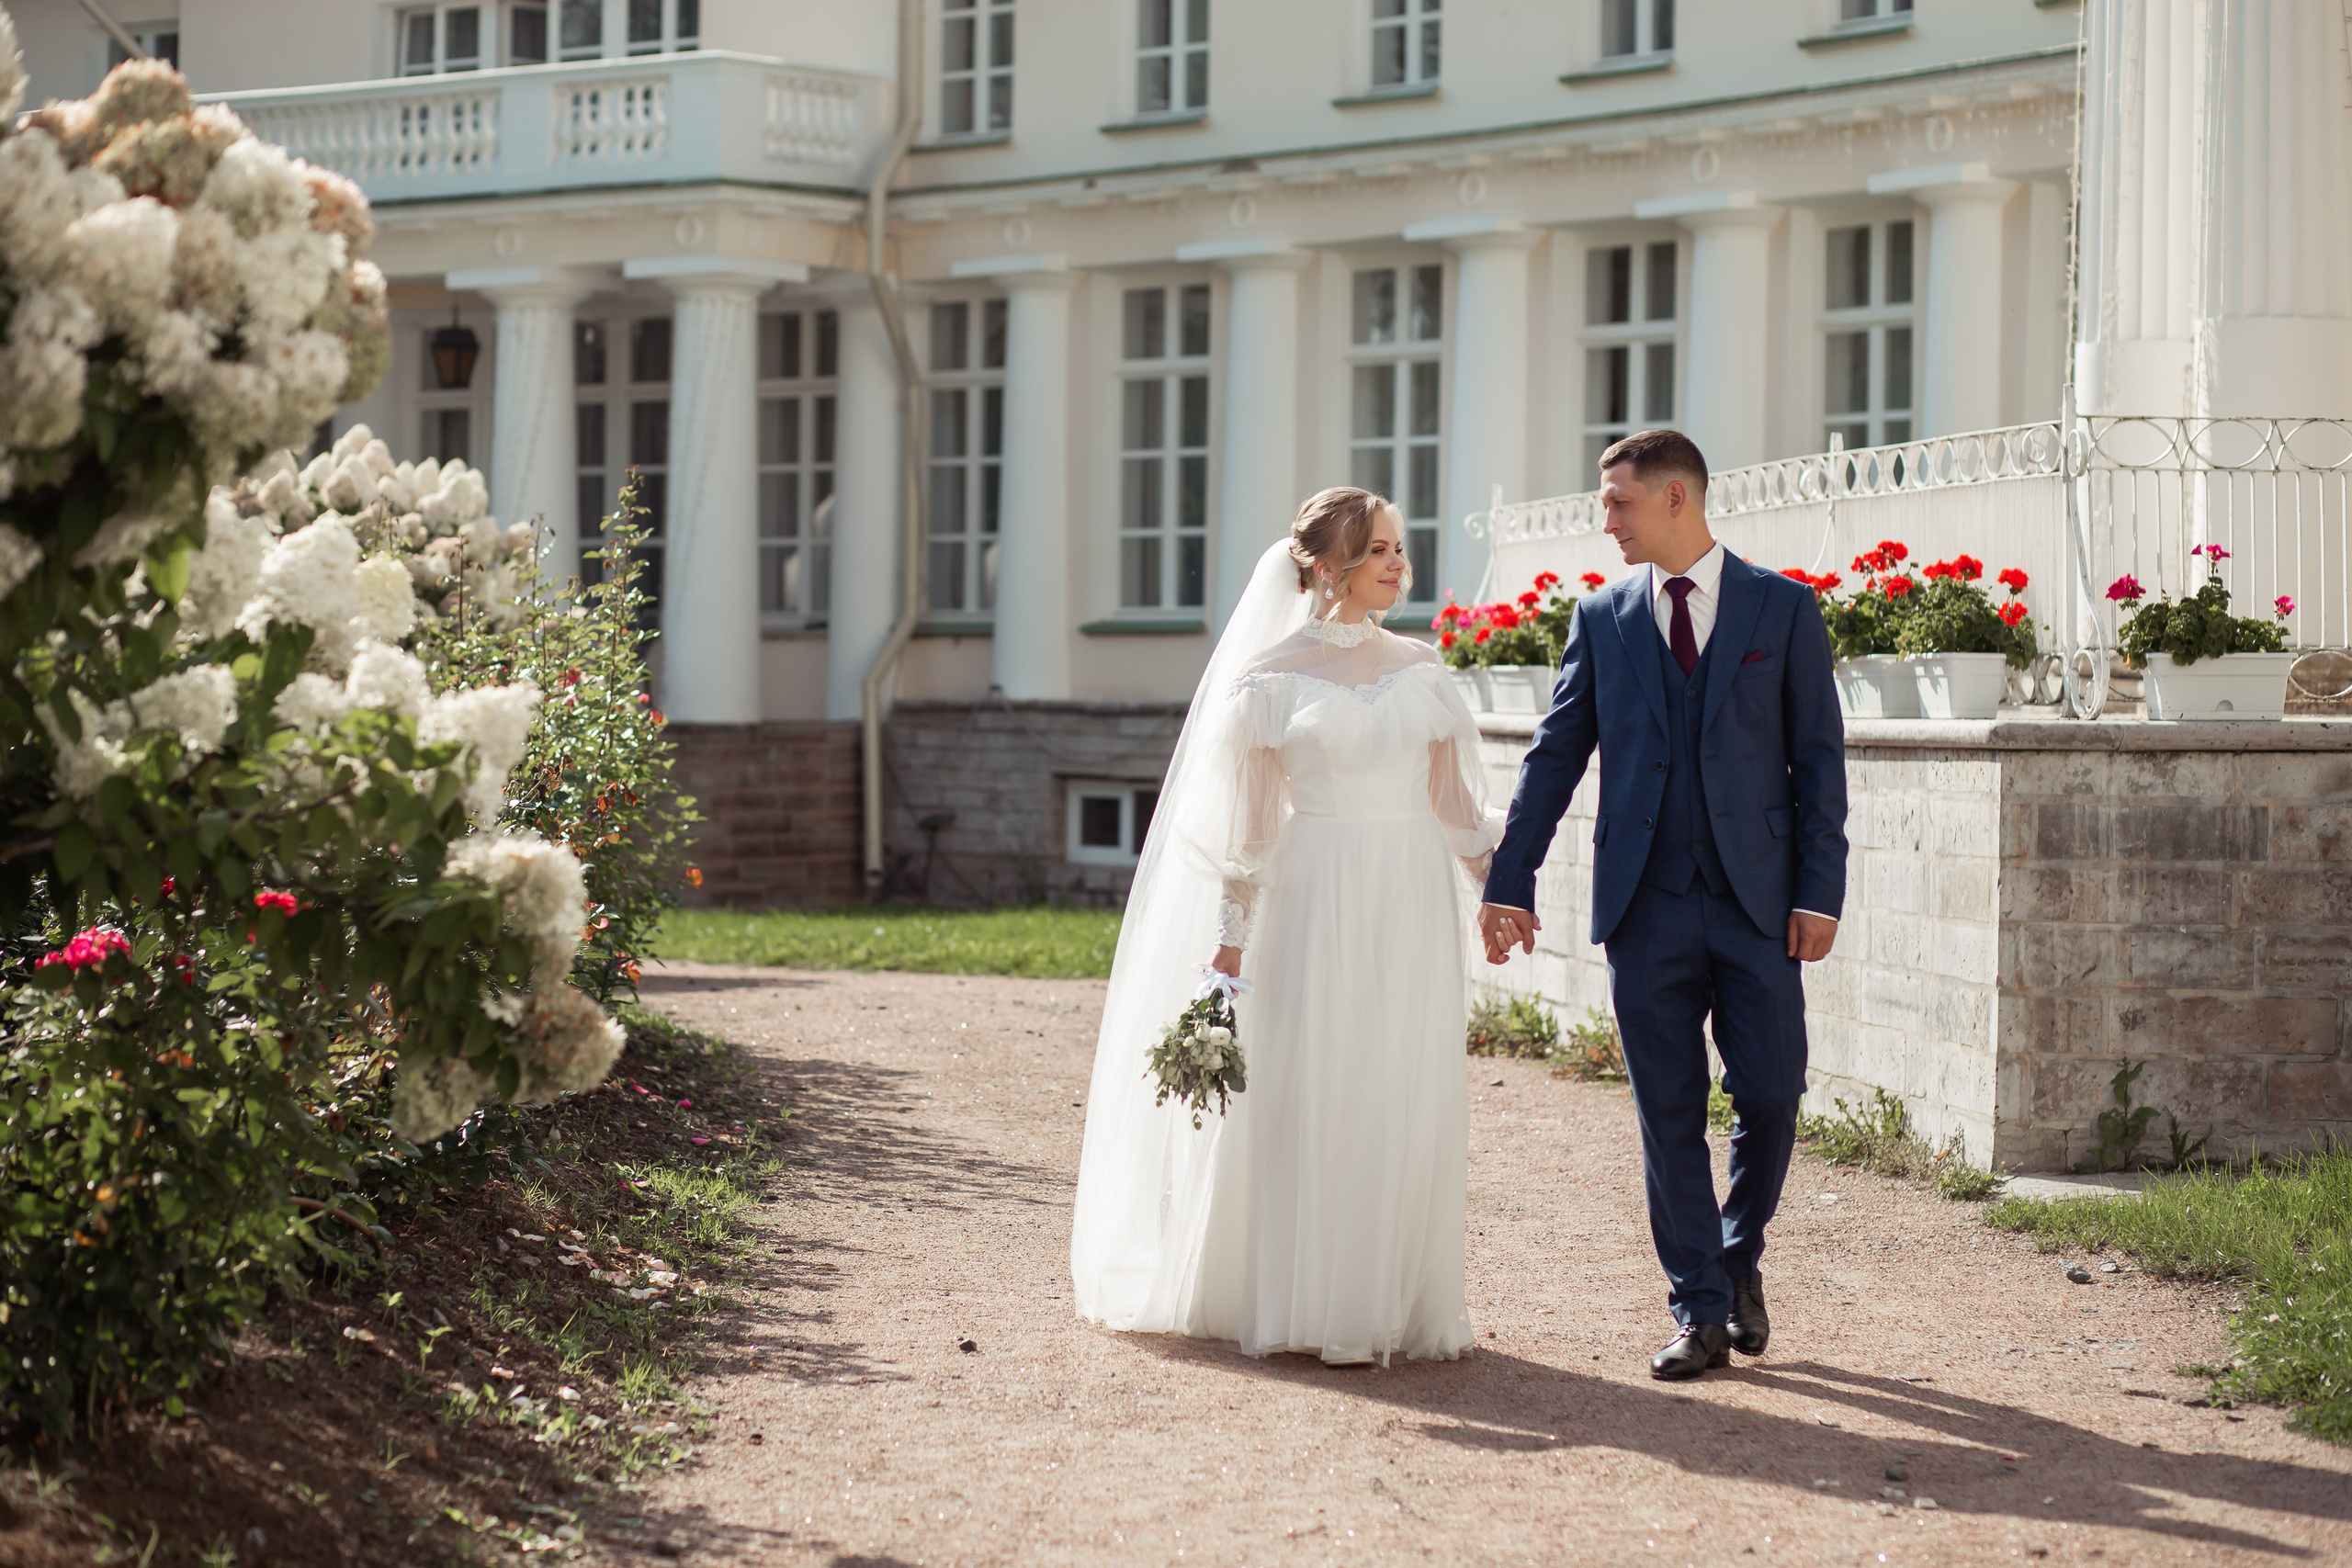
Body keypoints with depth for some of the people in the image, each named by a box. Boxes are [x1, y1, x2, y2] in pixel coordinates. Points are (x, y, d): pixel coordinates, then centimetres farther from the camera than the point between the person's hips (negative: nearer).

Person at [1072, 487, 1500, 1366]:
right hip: (1320, 902, -4)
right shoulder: (1272, 676, -2)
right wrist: (1230, 934, -6)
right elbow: (1246, 818, -2)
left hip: (1415, 905, 4)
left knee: (1411, 1105, 4)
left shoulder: (1423, 670, 10)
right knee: (1314, 1100, -2)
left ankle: (1402, 1304, 14)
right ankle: (1316, 1312, 7)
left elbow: (1454, 801, 13)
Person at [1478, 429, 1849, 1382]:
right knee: (1669, 1115, 2)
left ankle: (1738, 1261, 24)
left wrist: (1820, 891, -5)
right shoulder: (1602, 619, 8)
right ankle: (1699, 1313, 8)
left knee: (1771, 1096, -2)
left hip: (1757, 903, -1)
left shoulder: (1784, 609, 4)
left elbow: (1818, 757, 2)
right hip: (1647, 906, 1)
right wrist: (1509, 882, 3)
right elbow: (1554, 756, 9)